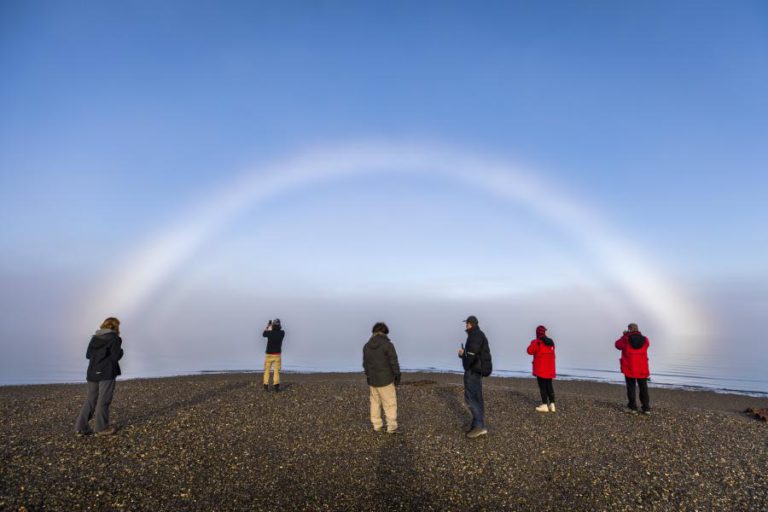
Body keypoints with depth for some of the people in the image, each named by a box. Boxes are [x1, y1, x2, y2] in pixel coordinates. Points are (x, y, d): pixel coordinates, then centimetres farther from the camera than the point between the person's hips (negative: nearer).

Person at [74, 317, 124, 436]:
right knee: (103, 401, 2)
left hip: (92, 373, 6)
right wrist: (120, 350, 5)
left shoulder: (95, 337, 11)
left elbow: (88, 355, 12)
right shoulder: (115, 338, -8)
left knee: (90, 400, 14)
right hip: (107, 373, -6)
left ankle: (81, 427, 13)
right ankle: (101, 428, 10)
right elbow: (115, 357, -15)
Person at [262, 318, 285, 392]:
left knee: (267, 371, 10)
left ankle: (266, 385, 8)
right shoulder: (282, 333, -9)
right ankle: (276, 385, -2)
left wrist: (267, 325, 19)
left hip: (269, 355, -1)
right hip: (277, 355, 1)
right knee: (276, 371, 4)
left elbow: (264, 334, 10)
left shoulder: (270, 333, -14)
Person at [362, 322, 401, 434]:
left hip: (372, 379, 6)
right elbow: (394, 363, -15)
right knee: (390, 404, 4)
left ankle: (377, 426, 24)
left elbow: (365, 364, 10)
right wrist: (397, 377, -4)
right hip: (385, 380, -5)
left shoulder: (366, 346, 2)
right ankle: (391, 427, 6)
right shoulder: (388, 345, -16)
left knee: (375, 402, 17)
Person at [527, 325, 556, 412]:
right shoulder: (551, 342, 9)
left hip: (541, 369, -6)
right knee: (549, 386, 12)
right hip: (549, 368, 6)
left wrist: (532, 343, 6)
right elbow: (552, 355, 18)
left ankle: (544, 405, -3)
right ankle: (552, 405, 12)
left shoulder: (537, 342, -14)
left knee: (542, 387, -2)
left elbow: (530, 351, -9)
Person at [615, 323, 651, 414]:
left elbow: (618, 345, 7)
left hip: (629, 369, -2)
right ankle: (646, 408, 13)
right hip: (642, 369, 2)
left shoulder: (626, 339, -11)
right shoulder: (645, 340, -2)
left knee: (631, 387, 8)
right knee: (643, 388, 13)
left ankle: (633, 407, 6)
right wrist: (638, 334, 20)